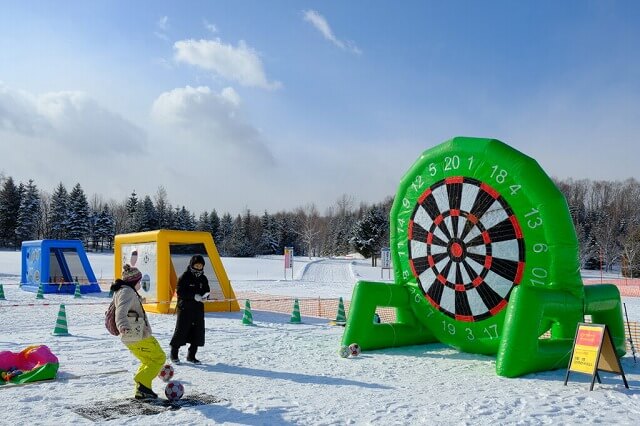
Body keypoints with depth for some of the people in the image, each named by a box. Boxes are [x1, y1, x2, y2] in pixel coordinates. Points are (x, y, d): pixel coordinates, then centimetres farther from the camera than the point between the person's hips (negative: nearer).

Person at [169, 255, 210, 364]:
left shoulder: (203, 278, 10)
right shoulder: (184, 277, -8)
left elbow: (206, 290, 18)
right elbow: (180, 292, -14)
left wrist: (205, 295, -6)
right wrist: (193, 296, -23)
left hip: (198, 309, 6)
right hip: (185, 309, -6)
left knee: (198, 332, 3)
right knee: (181, 330, -3)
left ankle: (191, 355, 16)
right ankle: (174, 354, 15)